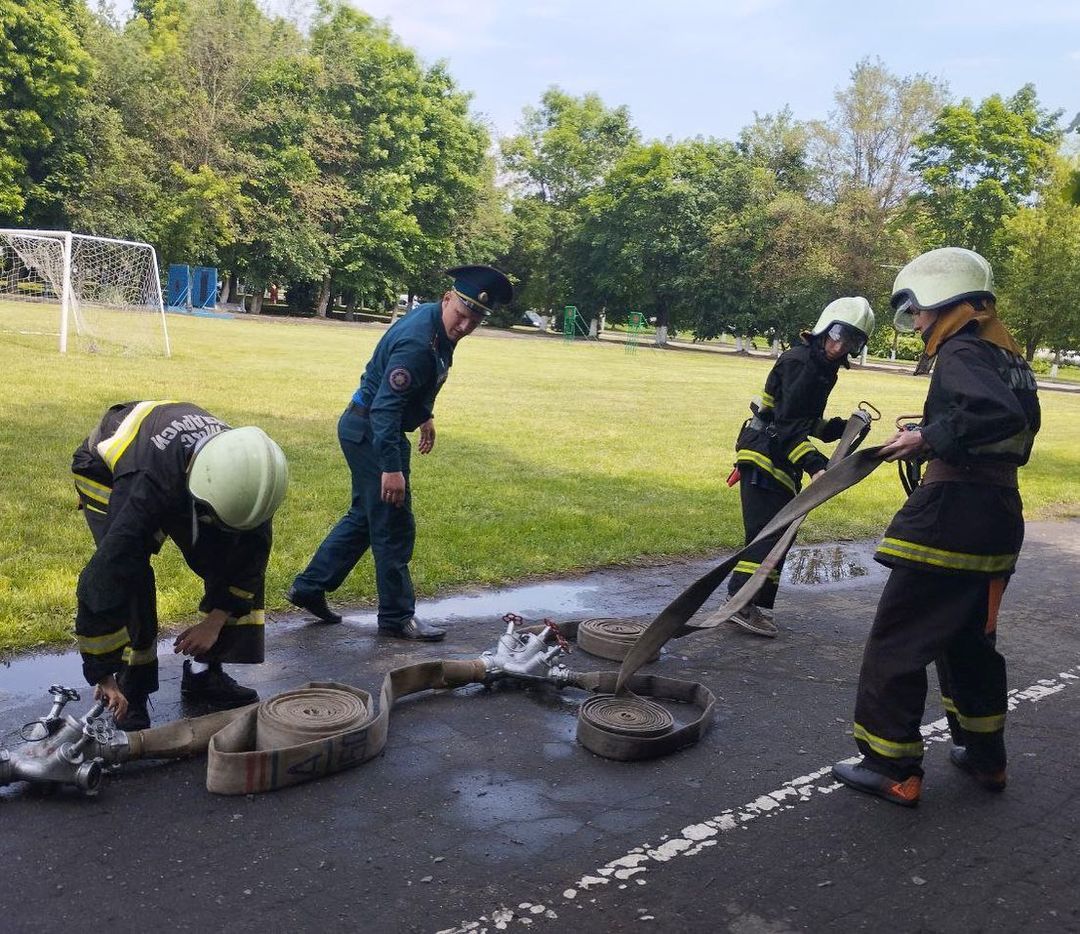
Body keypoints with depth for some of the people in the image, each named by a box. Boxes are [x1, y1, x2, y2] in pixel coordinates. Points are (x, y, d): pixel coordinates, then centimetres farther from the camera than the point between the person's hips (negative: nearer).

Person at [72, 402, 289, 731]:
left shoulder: (245, 470, -32)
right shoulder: (148, 488, -47)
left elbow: (253, 550, -16)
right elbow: (103, 579, -44)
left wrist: (216, 620, -18)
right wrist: (103, 675, -37)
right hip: (106, 469, -4)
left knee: (234, 562, -7)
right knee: (128, 572, -25)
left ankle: (204, 673, 8)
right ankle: (132, 687, -7)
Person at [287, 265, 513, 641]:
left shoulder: (432, 319, 2)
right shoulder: (417, 343, -29)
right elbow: (385, 407, -33)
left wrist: (425, 414, 29)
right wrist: (391, 467, -37)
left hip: (366, 429, 10)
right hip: (371, 433, -10)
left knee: (364, 516, 19)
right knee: (394, 525, -1)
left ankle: (309, 587, 28)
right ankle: (397, 617, 12)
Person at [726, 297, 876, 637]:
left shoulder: (824, 368, 15)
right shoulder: (799, 361, -16)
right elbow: (787, 423, -24)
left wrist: (841, 427, 6)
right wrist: (814, 465, -31)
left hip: (782, 463, 10)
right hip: (763, 456, -10)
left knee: (779, 532, 12)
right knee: (767, 530, -16)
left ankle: (758, 604, 19)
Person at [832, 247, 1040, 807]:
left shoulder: (960, 354, -12)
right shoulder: (1010, 359, 15)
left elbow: (999, 414, -29)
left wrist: (929, 438, -21)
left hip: (951, 518, -9)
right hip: (1001, 522, 9)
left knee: (897, 642, 1)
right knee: (968, 638, 23)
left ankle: (891, 768, 7)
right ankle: (984, 755, 33)